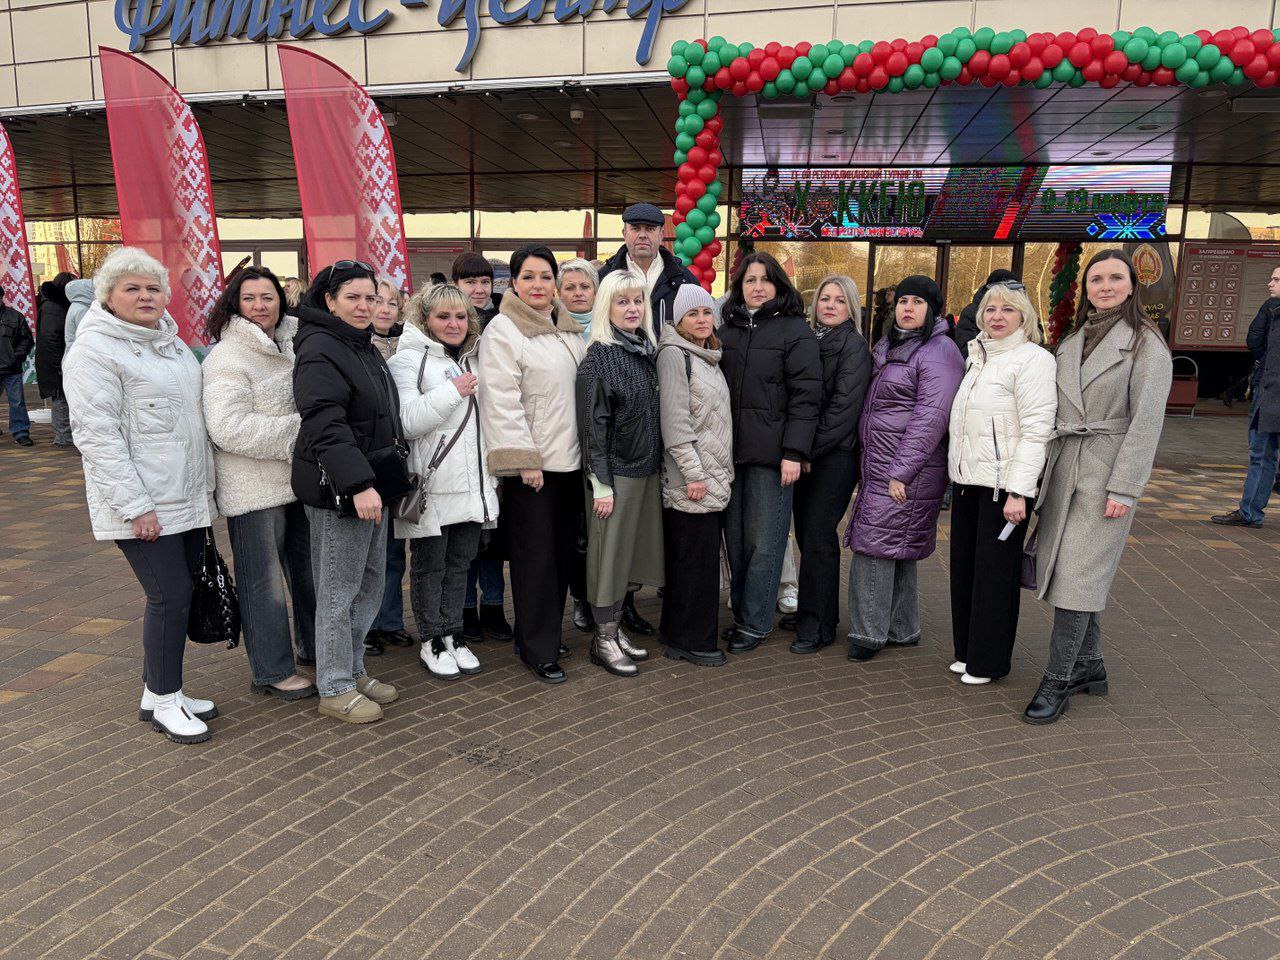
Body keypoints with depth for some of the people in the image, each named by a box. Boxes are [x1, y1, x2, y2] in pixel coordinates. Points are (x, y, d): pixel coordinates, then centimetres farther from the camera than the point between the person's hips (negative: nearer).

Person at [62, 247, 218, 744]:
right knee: (170, 596, -6)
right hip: (143, 505, -8)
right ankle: (163, 701, 11)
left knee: (179, 593, 11)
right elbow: (95, 435, -16)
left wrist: (206, 482, 19)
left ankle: (160, 692, 25)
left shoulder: (170, 341, 15)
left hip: (188, 498, 8)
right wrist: (135, 506, -20)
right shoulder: (95, 350, -10)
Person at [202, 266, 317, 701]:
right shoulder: (226, 358, -14)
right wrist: (296, 432, -22)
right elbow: (229, 428, -25)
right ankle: (273, 671, 15)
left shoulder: (293, 345, 10)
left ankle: (315, 646, 37)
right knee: (264, 580, 3)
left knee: (308, 567, 19)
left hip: (299, 480, 8)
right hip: (254, 489, -8)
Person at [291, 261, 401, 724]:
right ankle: (334, 689, 13)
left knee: (370, 582, 16)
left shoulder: (365, 347, 16)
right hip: (337, 489, -10)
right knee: (339, 590, -1)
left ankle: (354, 670, 30)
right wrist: (358, 484, -30)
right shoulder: (319, 351, -15)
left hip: (371, 483, 10)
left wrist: (381, 478, 21)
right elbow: (326, 426, -25)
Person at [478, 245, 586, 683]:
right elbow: (502, 401, -14)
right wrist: (522, 460, -18)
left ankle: (545, 632, 26)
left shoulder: (570, 329, 15)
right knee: (536, 556, -1)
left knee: (562, 552, 12)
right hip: (531, 464, -7)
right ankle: (538, 648, 10)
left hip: (570, 459, 7)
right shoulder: (503, 330, -7)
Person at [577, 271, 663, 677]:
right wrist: (600, 483, -17)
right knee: (609, 552, 2)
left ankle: (615, 628, 28)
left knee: (631, 552, 14)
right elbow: (592, 423, -14)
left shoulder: (648, 351, 10)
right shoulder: (599, 357, -11)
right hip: (615, 471, -7)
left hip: (646, 468, 7)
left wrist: (658, 464, 14)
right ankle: (603, 641, 15)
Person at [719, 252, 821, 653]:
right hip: (730, 451, 5)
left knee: (764, 543, 0)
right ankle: (741, 612, 21)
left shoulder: (795, 330, -2)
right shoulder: (727, 329, 13)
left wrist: (794, 452, -14)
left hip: (771, 454, -5)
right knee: (735, 537, 9)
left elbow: (805, 395, -8)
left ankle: (754, 623, 10)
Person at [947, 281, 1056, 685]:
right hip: (967, 478, 7)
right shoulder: (977, 356, 15)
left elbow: (1036, 430, -15)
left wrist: (1018, 492, -20)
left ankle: (988, 661, 15)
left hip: (1003, 484, -7)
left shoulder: (1033, 359, -9)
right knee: (964, 566, 11)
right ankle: (967, 651, 25)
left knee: (995, 572, 2)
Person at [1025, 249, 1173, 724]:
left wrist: (1124, 489, -16)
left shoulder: (1146, 343, -5)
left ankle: (1057, 682, 0)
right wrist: (1046, 471, 10)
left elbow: (1146, 421, -11)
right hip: (1064, 469, 6)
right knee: (1062, 570, 9)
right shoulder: (1071, 342, 13)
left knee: (1078, 576, -7)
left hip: (1107, 473, -6)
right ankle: (1089, 667, 25)